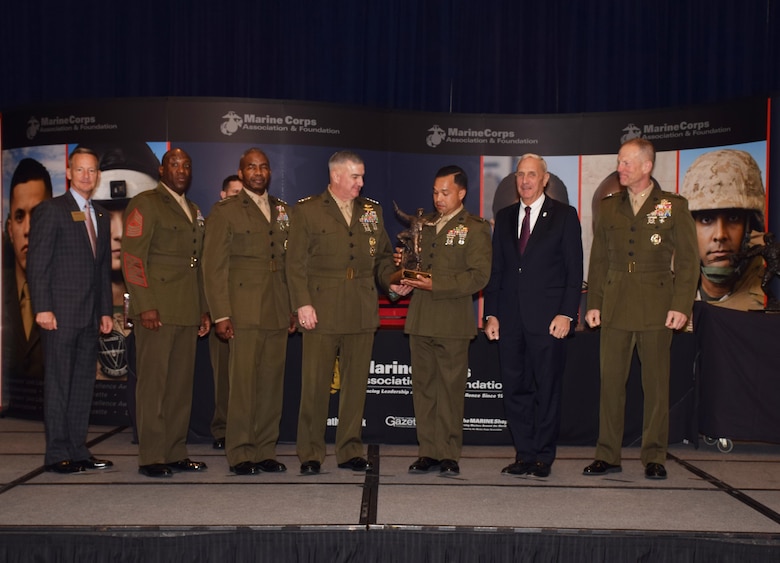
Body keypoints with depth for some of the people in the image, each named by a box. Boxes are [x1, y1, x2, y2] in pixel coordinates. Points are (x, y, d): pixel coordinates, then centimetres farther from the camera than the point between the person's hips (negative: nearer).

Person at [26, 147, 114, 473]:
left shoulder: (101, 216, 17)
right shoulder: (50, 210, -2)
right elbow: (37, 263, -8)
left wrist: (106, 310, 13)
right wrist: (42, 308, -15)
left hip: (90, 315, 6)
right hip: (60, 313, -6)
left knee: (84, 383, 8)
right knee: (58, 383, -1)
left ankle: (78, 450, 15)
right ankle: (57, 454, 6)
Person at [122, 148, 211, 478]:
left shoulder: (193, 211, 22)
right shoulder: (145, 204, -1)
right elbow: (132, 257, -9)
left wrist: (204, 310, 18)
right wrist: (145, 306, -16)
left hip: (187, 313, 7)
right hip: (157, 311, -7)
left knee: (181, 385, 7)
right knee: (153, 383, -3)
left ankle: (175, 453, 14)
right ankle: (151, 458, 3)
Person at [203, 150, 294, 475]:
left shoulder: (283, 211, 18)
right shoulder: (224, 211, 4)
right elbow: (214, 266, -1)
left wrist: (294, 308, 11)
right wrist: (220, 315, -8)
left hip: (278, 313, 4)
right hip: (244, 312, -4)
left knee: (272, 383, 5)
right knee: (243, 382, -4)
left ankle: (265, 452, 14)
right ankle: (240, 454, 6)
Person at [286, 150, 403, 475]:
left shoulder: (372, 211, 15)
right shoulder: (306, 210, 2)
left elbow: (383, 255, 19)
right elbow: (295, 262, -2)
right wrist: (302, 304, -10)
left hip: (362, 311, 4)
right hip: (321, 311, -4)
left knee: (356, 384, 8)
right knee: (315, 384, 0)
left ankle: (350, 451, 19)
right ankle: (310, 455, 11)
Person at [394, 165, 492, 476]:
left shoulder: (475, 228, -1)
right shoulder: (424, 225, 19)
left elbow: (479, 275, -10)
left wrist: (436, 285, -17)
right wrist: (406, 277, 5)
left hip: (453, 321, -6)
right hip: (420, 319, 6)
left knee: (450, 388, -1)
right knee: (423, 386, 7)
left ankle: (449, 454, 8)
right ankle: (428, 452, 15)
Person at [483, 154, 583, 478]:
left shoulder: (564, 215, 3)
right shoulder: (504, 217, 15)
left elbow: (574, 270, -2)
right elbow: (496, 270, 14)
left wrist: (566, 314, -11)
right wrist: (491, 314, 6)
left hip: (548, 319, -4)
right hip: (510, 319, 4)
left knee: (547, 389, 2)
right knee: (514, 389, 6)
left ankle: (543, 457, 13)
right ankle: (524, 455, 16)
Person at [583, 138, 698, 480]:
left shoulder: (673, 206, 2)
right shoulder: (610, 208, 11)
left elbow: (688, 260, 0)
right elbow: (598, 260, 12)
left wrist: (681, 306, -9)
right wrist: (593, 304, 5)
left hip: (656, 307, -3)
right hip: (615, 307, 3)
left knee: (656, 384, 3)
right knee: (610, 382, 3)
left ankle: (654, 457, 13)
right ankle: (607, 456, 12)